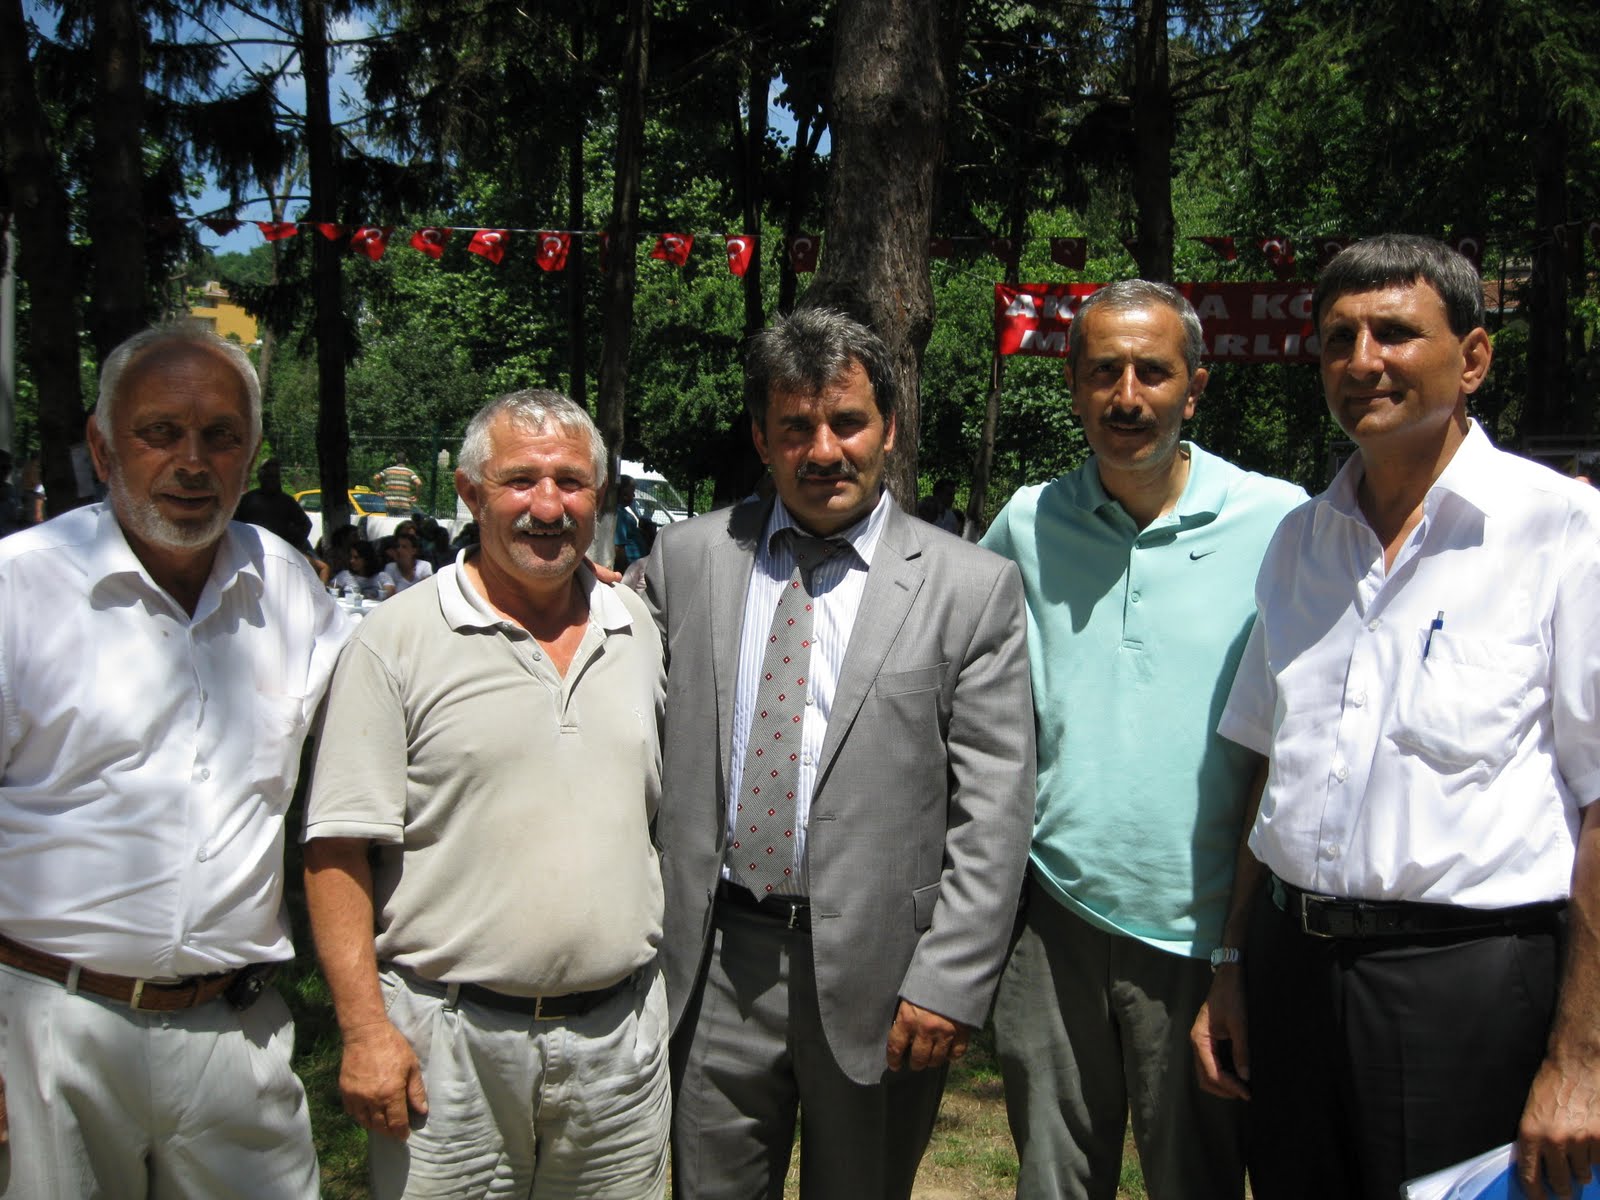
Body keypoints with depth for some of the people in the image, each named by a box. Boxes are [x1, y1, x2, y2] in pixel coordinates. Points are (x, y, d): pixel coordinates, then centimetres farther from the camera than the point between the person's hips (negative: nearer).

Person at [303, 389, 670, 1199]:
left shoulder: (638, 631, 8)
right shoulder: (398, 639, -6)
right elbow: (338, 851, -8)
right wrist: (365, 1028, -13)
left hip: (621, 1036, 4)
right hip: (447, 1041, -4)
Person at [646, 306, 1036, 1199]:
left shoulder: (973, 587, -5)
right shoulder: (688, 557, 4)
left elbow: (994, 811, -7)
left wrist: (949, 983, -12)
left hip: (877, 975, -2)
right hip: (712, 964, 2)